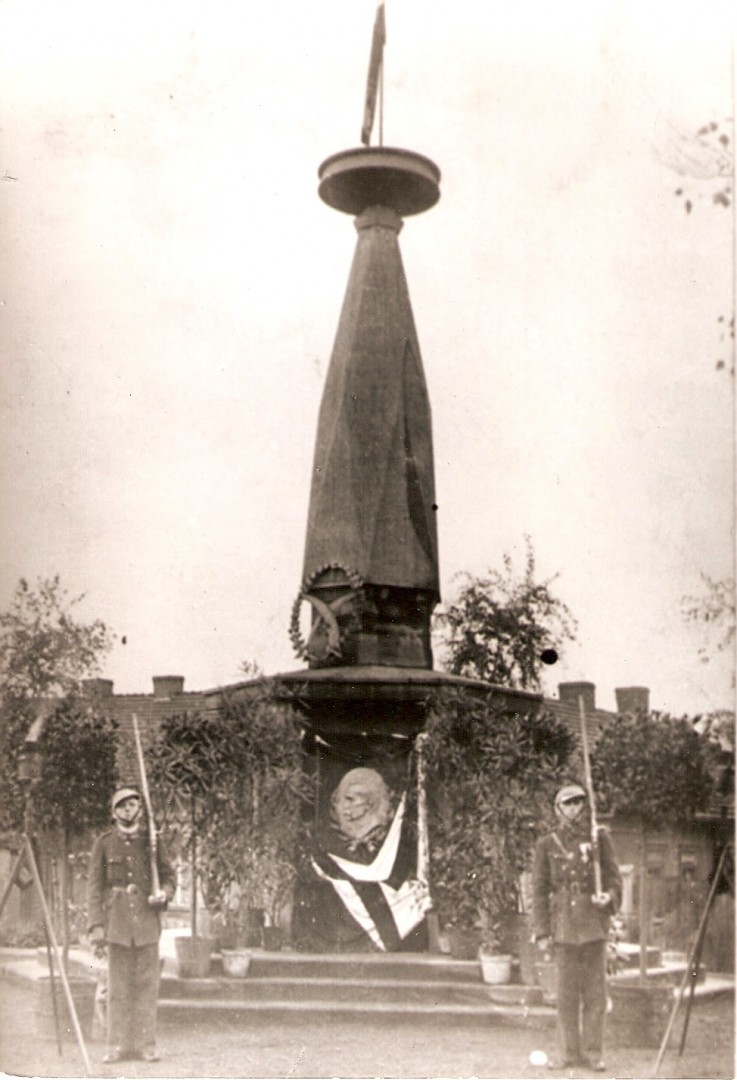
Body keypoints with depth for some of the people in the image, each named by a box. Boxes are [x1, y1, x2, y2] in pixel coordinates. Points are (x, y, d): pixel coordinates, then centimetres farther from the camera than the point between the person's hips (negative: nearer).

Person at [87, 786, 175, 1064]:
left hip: (147, 916, 1)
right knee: (117, 984, 2)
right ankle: (118, 1045, 8)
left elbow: (168, 874, 13)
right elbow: (94, 886, 2)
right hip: (117, 918, -1)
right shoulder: (104, 843, 3)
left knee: (146, 983, 0)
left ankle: (146, 1044, 6)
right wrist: (96, 925, -6)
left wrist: (164, 893, -10)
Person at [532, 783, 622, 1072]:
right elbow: (539, 891, 5)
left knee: (595, 991, 3)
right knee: (567, 992, 3)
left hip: (594, 923, 0)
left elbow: (613, 875, 8)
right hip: (564, 925, 0)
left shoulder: (599, 838, 6)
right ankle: (568, 1052, 13)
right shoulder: (546, 845, 5)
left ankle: (592, 1053, 11)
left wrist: (610, 896, -15)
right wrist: (541, 931, -2)